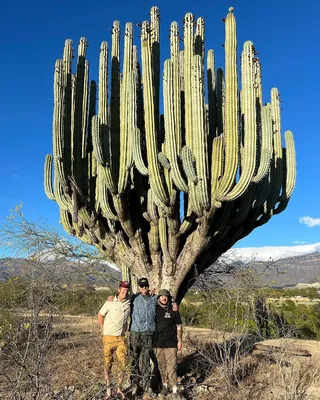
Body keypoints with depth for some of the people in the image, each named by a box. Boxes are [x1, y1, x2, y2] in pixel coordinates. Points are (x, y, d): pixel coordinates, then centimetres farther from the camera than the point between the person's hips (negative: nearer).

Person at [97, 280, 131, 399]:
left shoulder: (129, 303, -1)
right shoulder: (110, 302, -8)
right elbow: (100, 315, 4)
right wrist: (103, 329, 2)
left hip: (121, 338, 3)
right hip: (108, 337, -2)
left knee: (123, 363, 2)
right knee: (108, 364, 5)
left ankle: (119, 388, 18)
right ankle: (108, 389, 18)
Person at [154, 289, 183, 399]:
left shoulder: (173, 310, 0)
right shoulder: (155, 309, 2)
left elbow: (178, 326, 3)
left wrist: (180, 340, 0)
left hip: (171, 343, -2)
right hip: (158, 343, 2)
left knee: (172, 366, -5)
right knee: (162, 366, 11)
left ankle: (174, 390, 0)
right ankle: (165, 386, 25)